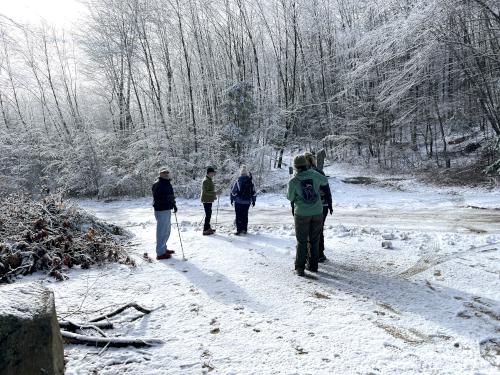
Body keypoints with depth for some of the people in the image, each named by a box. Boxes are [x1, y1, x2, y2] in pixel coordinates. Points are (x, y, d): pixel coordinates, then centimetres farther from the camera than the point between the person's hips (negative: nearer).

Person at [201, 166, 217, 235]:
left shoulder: (209, 180, 14)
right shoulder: (206, 181, -18)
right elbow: (206, 192, -24)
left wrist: (214, 196, 18)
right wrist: (215, 193, -25)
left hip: (209, 200, 10)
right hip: (206, 200, -10)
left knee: (209, 214, 19)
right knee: (208, 215, -9)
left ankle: (208, 227, 31)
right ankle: (205, 230, -5)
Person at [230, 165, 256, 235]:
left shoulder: (238, 181, -8)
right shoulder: (251, 182, 1)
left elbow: (233, 191, -4)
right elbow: (254, 192, 7)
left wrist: (232, 199, 7)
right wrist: (253, 201, 17)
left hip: (238, 202, -3)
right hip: (247, 202, 3)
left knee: (238, 216, 2)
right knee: (245, 215, 14)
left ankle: (239, 230, -3)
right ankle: (245, 230, 17)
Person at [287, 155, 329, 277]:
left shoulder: (293, 181, -13)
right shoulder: (314, 174, -4)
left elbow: (290, 197, 1)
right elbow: (325, 181, 16)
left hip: (302, 213, -3)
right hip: (317, 212, 3)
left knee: (302, 241, 7)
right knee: (314, 240, 14)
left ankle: (300, 268, 7)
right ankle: (313, 265, 22)